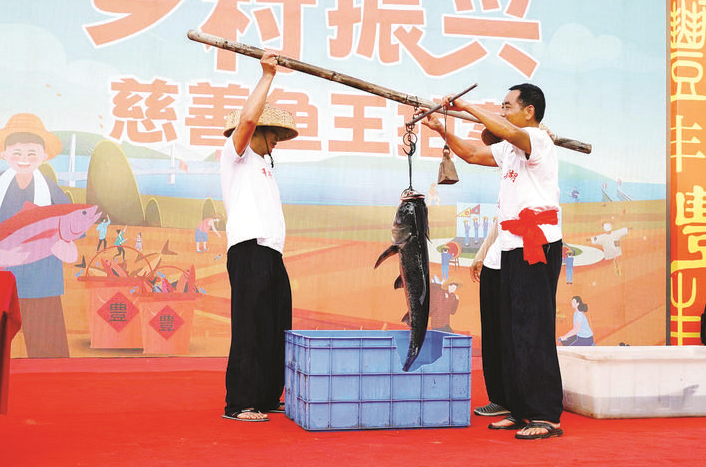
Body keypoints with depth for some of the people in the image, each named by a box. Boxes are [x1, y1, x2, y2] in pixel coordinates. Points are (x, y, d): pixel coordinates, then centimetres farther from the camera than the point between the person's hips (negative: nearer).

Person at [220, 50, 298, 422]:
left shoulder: (261, 163, 27)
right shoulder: (236, 153, 0)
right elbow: (248, 117, -11)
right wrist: (267, 76, -10)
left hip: (271, 254, 10)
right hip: (250, 250, -10)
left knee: (276, 328, 9)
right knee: (250, 328, -11)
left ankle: (268, 398, 17)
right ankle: (238, 403, -7)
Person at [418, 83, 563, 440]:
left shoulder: (539, 140, -8)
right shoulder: (509, 149, 20)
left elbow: (507, 131, -28)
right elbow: (472, 154, 29)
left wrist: (465, 106, -20)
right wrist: (442, 130, 18)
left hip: (538, 246, -10)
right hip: (513, 248, 10)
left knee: (533, 332, -11)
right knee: (511, 331, 10)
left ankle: (547, 417, -8)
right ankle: (520, 410, 16)